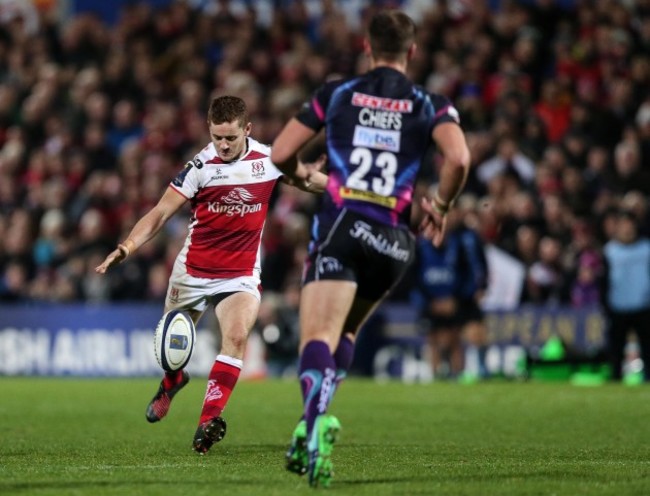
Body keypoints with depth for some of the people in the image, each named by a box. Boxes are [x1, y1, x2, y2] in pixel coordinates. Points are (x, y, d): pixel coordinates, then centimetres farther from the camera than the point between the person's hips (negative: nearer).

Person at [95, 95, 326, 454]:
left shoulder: (268, 160, -7)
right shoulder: (201, 166, -15)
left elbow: (309, 181, 12)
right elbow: (161, 213, -16)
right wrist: (127, 246, -28)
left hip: (241, 274, 0)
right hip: (193, 272, 0)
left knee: (237, 335, -25)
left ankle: (209, 420, -25)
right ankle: (172, 382, 52)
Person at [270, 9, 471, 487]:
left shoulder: (337, 93, 10)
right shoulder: (430, 105, 9)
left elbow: (279, 155, 9)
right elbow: (459, 158, -11)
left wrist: (303, 175, 32)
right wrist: (441, 205, 8)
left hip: (339, 227, -2)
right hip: (393, 239, 2)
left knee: (318, 337, -13)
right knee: (345, 332, 24)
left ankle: (317, 417, -44)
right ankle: (312, 427, 7)